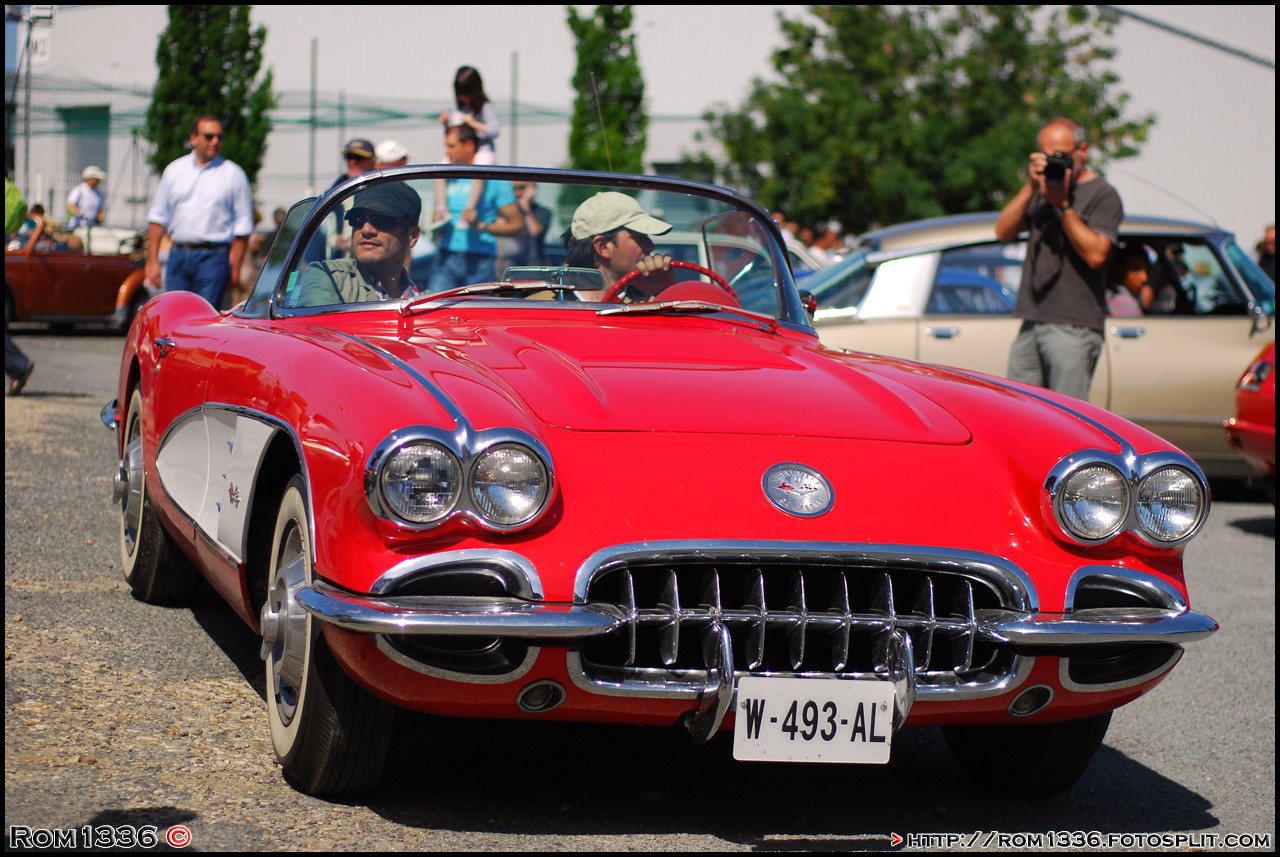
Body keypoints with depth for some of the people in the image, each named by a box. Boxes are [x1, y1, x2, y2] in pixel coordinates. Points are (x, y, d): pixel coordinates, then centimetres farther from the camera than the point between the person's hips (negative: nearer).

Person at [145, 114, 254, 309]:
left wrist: (235, 268, -5)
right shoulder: (174, 170, 11)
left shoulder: (233, 174, 3)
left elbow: (243, 226, 1)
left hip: (213, 257, -3)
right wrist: (152, 260, 6)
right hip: (178, 255, 3)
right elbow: (158, 218, 13)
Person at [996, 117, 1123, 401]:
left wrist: (1062, 205, -14)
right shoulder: (1042, 189, 18)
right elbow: (1003, 232, 8)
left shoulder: (1102, 195, -2)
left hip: (1074, 327, -7)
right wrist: (1030, 187, -2)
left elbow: (1095, 254, -15)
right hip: (1032, 323, 7)